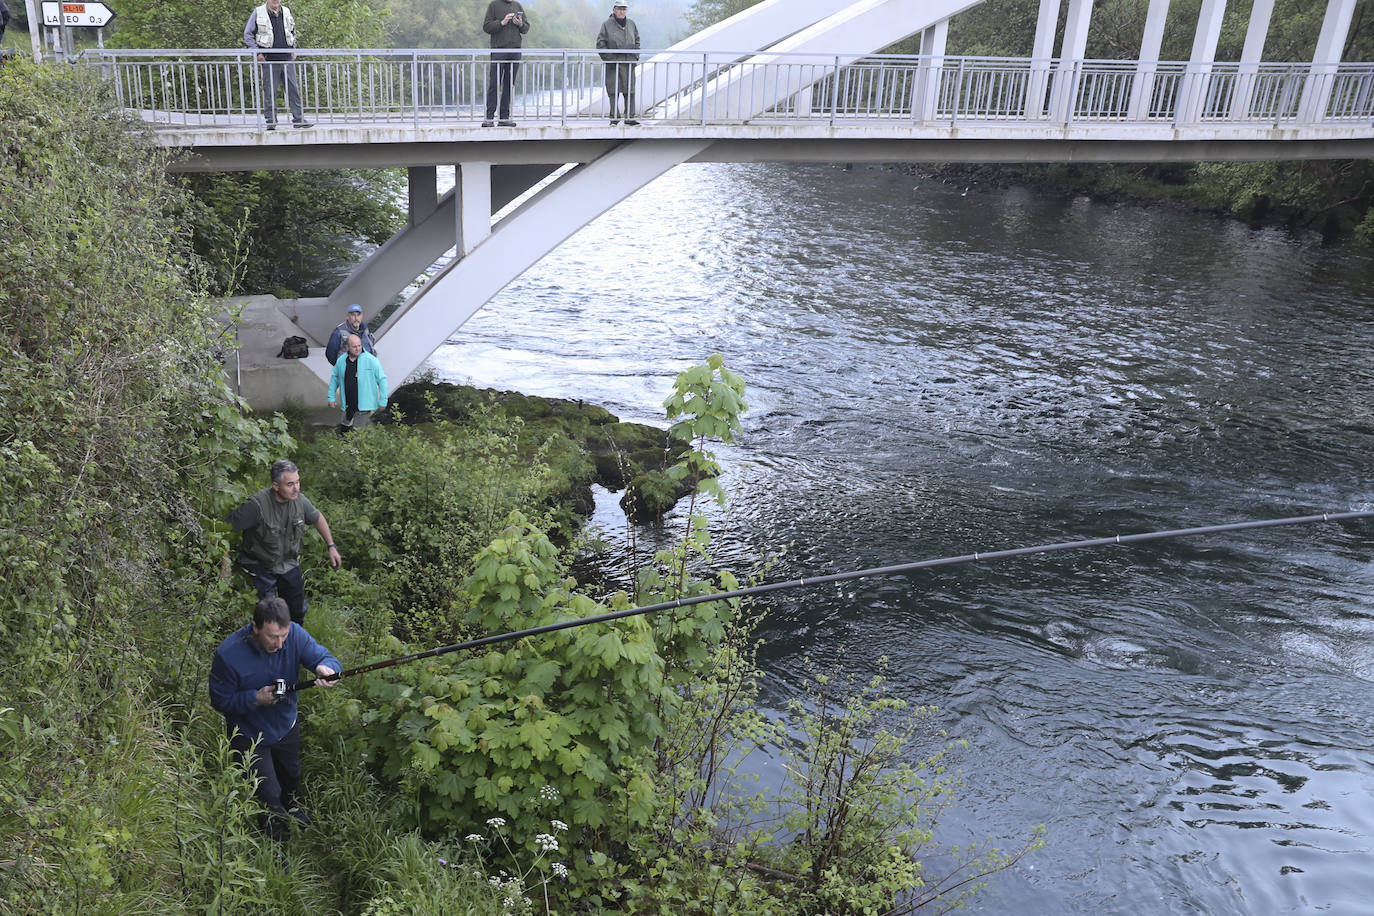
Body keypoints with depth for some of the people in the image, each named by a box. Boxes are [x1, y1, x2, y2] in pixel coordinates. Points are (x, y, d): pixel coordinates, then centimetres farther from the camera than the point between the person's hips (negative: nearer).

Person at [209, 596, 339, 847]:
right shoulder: (228, 654, -32)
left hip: (286, 725, 4)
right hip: (249, 734, -4)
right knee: (269, 794, 1)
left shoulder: (294, 634, -24)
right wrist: (256, 698, -35)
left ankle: (290, 805, 62)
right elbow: (219, 701, -20)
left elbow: (326, 657, -26)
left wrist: (325, 668, -50)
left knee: (291, 777, 28)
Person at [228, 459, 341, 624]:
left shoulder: (299, 499, -12)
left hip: (290, 563, 5)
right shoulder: (257, 505, -30)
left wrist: (331, 546, 7)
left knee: (297, 612, 16)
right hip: (261, 566, -5)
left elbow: (317, 518, 9)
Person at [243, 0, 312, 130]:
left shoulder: (286, 12, 12)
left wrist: (294, 49, 14)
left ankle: (299, 119, 3)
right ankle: (271, 121, 3)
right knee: (269, 91, -2)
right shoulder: (258, 13, 1)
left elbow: (293, 32, 27)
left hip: (287, 59, 3)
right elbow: (248, 34, 4)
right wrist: (257, 52, -5)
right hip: (269, 60, -3)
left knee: (294, 89, 0)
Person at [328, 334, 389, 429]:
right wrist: (331, 397, 18)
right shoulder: (341, 361, 2)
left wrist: (383, 401, -7)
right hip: (348, 406, 5)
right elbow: (334, 378, 19)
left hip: (364, 406, -5)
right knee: (345, 429, 16)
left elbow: (382, 380, -7)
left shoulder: (371, 360, -11)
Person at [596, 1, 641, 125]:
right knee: (614, 91, -2)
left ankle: (630, 117, 6)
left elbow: (637, 41, 20)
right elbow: (600, 43, -2)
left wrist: (635, 57, 8)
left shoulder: (631, 24, 11)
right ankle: (614, 117, 4)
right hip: (613, 63, -3)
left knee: (630, 91, 1)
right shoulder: (607, 24, -1)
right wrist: (608, 58, -9)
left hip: (629, 63, 3)